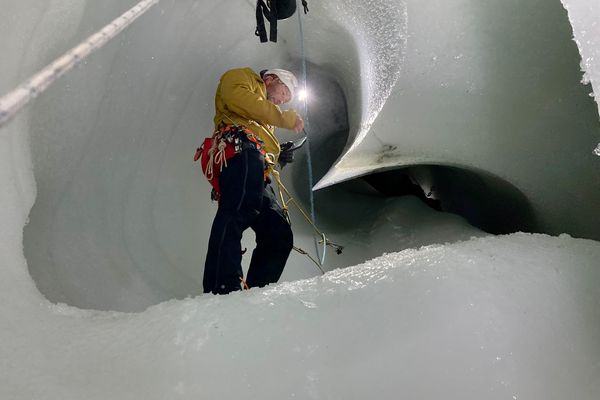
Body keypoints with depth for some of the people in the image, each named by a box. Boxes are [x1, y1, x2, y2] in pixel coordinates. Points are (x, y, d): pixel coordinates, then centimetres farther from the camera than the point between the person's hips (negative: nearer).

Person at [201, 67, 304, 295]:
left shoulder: (263, 121, 45)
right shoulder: (242, 77, 23)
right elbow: (238, 98, -1)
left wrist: (277, 156, 20)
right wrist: (286, 118, 1)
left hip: (257, 178, 10)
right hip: (240, 150, -10)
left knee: (280, 236, 0)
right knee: (238, 213, -31)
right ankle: (222, 290, -44)